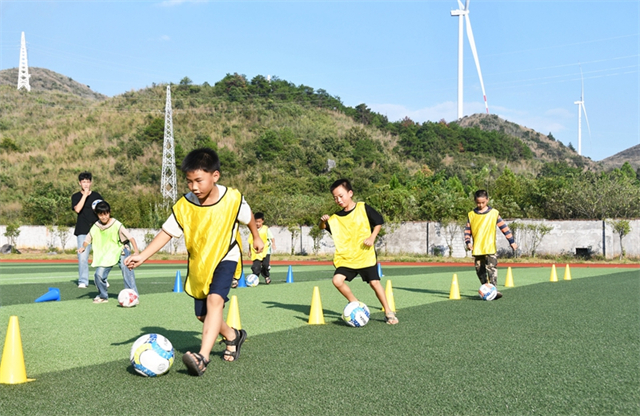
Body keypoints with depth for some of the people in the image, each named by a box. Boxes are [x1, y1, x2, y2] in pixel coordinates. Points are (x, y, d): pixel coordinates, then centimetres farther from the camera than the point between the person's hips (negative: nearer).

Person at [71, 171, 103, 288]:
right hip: (82, 231, -1)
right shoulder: (76, 196, 6)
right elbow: (77, 209, -12)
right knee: (82, 256, -7)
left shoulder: (96, 195, 10)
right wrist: (85, 194, -13)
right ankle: (83, 281, 1)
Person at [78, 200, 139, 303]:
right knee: (99, 274, -4)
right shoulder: (96, 227, -7)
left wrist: (136, 251, -37)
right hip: (106, 254, 4)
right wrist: (83, 247, -21)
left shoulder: (116, 225, -20)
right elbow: (87, 240, 2)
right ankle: (103, 296, 21)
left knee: (127, 270, -23)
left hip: (121, 250, -4)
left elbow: (130, 237, -25)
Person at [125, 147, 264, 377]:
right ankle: (233, 336, 39)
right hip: (199, 263, 4)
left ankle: (203, 357, -34)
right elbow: (167, 232, -13)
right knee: (203, 315, 10)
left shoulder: (233, 198, -19)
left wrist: (256, 237, 17)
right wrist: (142, 256, -24)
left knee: (215, 300, -28)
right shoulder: (184, 205, -16)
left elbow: (248, 216, 1)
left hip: (225, 257, -4)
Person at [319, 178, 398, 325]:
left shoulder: (363, 208, -6)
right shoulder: (336, 217, 0)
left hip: (365, 256, -2)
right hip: (346, 258, 3)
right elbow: (323, 227, 0)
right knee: (337, 280, -15)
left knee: (374, 283, -1)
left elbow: (378, 221, 2)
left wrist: (372, 237, -11)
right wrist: (323, 221, -23)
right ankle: (355, 304, 8)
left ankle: (388, 313, 15)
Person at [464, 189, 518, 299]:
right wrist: (468, 242, -3)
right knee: (480, 270, 9)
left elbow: (504, 227, 3)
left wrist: (511, 241, 3)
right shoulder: (471, 215, 7)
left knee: (492, 268, -15)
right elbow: (467, 229, 11)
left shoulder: (494, 213, 1)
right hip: (476, 249, 3)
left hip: (490, 248, -3)